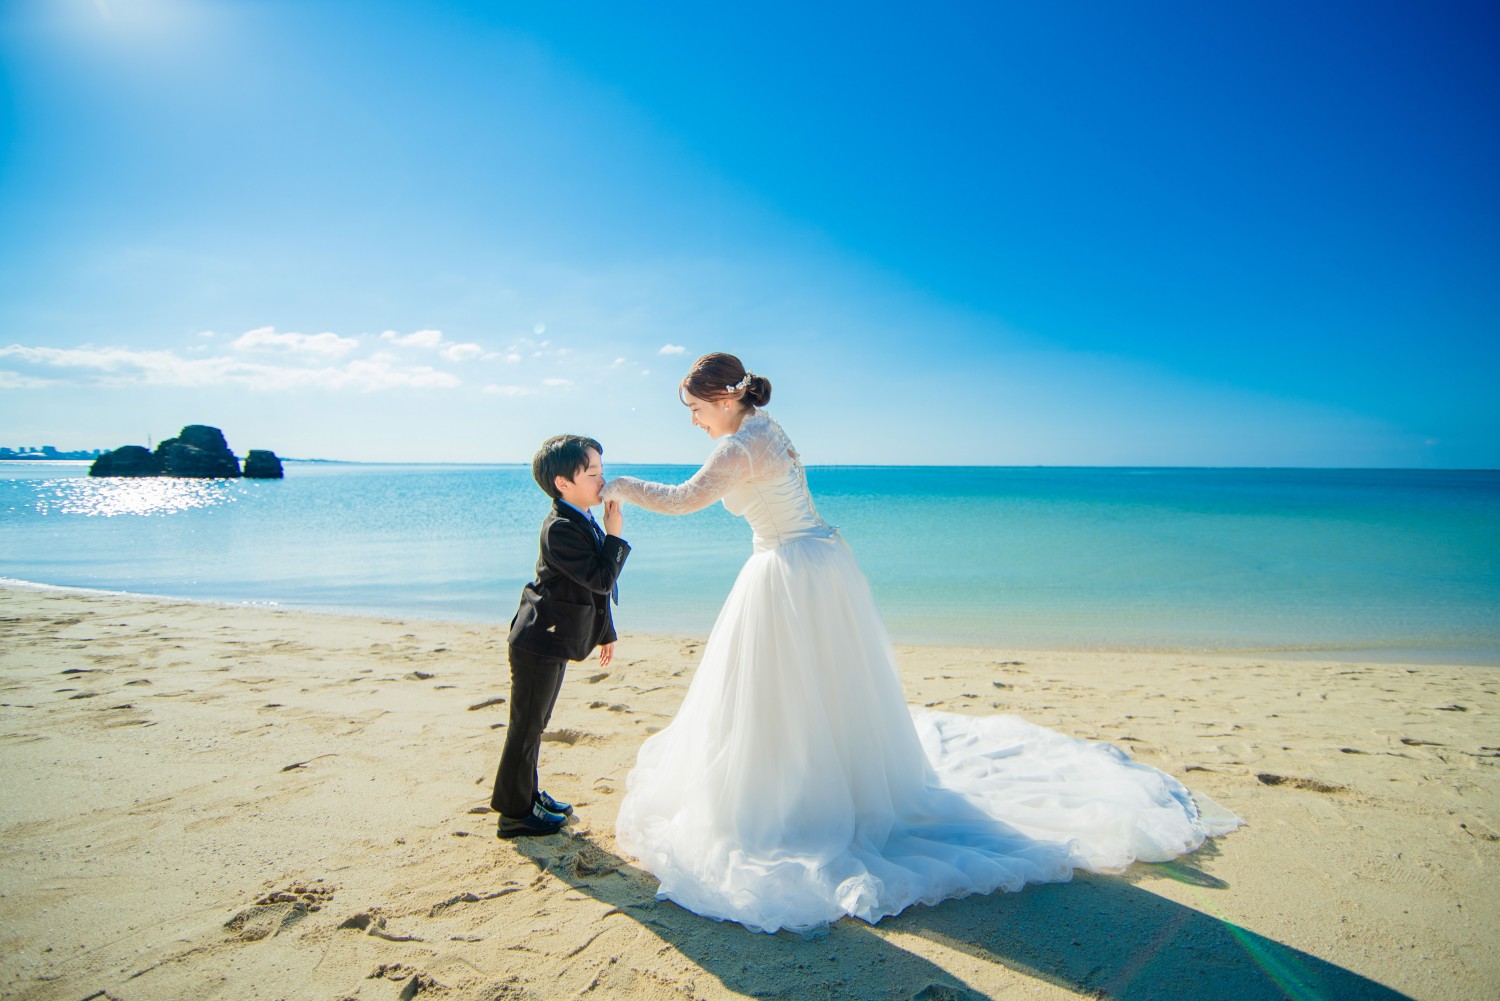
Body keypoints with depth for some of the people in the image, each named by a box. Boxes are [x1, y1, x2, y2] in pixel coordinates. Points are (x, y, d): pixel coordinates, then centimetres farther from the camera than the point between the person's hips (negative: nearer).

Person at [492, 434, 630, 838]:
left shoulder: (582, 521, 9)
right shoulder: (561, 529, -23)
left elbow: (596, 586, 17)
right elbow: (601, 579, -26)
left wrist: (604, 632, 22)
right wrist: (614, 535, -22)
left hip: (552, 642, 10)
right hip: (540, 642, -10)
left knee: (534, 724, 21)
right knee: (526, 726, 3)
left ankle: (528, 796, 35)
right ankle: (515, 813, 16)